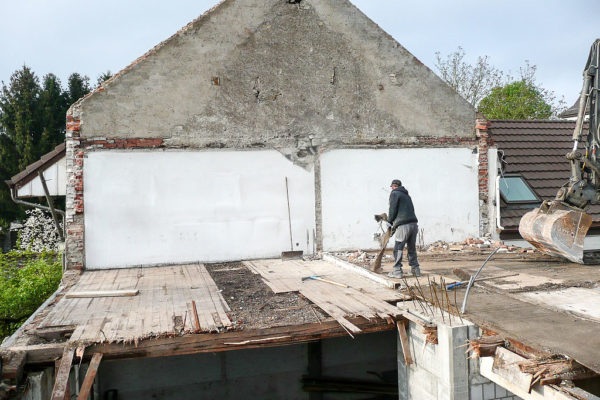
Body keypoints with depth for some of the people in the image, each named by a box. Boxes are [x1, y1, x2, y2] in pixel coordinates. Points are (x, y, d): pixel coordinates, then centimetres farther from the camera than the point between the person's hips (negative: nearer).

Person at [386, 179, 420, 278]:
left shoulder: (394, 193, 3)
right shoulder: (407, 195, 25)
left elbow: (393, 209, -6)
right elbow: (412, 210, 20)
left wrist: (389, 222, 9)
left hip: (403, 225, -7)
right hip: (414, 224, 7)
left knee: (398, 249, -1)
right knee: (412, 249, 15)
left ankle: (397, 271, -2)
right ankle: (415, 270, 18)